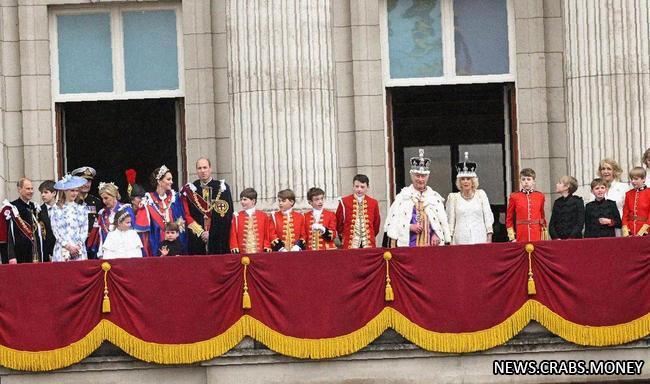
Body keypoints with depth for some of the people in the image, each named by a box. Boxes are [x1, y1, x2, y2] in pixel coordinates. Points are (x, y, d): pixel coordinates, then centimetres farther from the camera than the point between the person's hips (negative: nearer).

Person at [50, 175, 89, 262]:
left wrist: (78, 246, -7)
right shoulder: (56, 210, 5)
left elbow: (85, 230, 7)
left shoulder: (81, 209, 10)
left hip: (79, 250, 1)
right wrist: (68, 246, -10)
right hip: (62, 250, -1)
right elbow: (56, 230, -1)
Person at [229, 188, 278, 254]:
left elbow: (267, 233, 9)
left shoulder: (263, 216, 7)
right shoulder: (237, 217, 6)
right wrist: (234, 247, -4)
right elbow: (233, 234, 5)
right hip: (243, 252, 0)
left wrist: (267, 246, 2)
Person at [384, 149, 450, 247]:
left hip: (430, 243, 2)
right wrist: (410, 227, -10)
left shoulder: (435, 197, 15)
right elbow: (393, 221, 3)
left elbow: (443, 221, 13)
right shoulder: (402, 196, 8)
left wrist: (437, 235, -3)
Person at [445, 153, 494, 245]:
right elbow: (450, 221, 7)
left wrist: (489, 238, 2)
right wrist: (450, 240, 1)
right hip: (461, 240, -1)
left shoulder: (481, 194, 9)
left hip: (480, 239, 1)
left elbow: (488, 216, 8)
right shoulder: (453, 197, 7)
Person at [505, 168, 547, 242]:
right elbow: (509, 219, 7)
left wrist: (544, 236, 11)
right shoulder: (514, 197, 4)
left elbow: (542, 217, 16)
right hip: (521, 238, -1)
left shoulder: (540, 196, 9)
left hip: (537, 237, 1)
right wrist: (512, 237, 0)